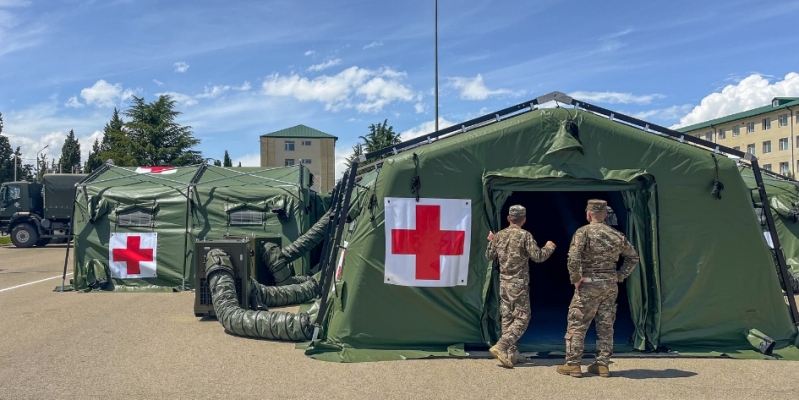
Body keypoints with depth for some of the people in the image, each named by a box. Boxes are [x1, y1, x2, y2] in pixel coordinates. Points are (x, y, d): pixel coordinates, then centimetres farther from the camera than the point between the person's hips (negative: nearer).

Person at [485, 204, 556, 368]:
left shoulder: (499, 235, 5)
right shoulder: (525, 235, -11)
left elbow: (489, 256, 14)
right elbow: (538, 257, -13)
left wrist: (491, 242, 31)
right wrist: (549, 247, 6)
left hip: (504, 283, 6)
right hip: (519, 283, -6)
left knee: (507, 318, 12)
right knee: (522, 318, -1)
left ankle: (512, 353, 14)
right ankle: (500, 347, -14)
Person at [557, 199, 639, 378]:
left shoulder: (583, 232, -9)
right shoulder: (617, 235, 8)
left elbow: (573, 258, -20)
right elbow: (633, 257, 15)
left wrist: (575, 279, -10)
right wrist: (620, 276, 12)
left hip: (589, 285, -5)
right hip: (610, 285, 5)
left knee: (577, 324, 3)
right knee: (606, 325, 11)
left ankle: (573, 364, 5)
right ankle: (602, 364, 14)